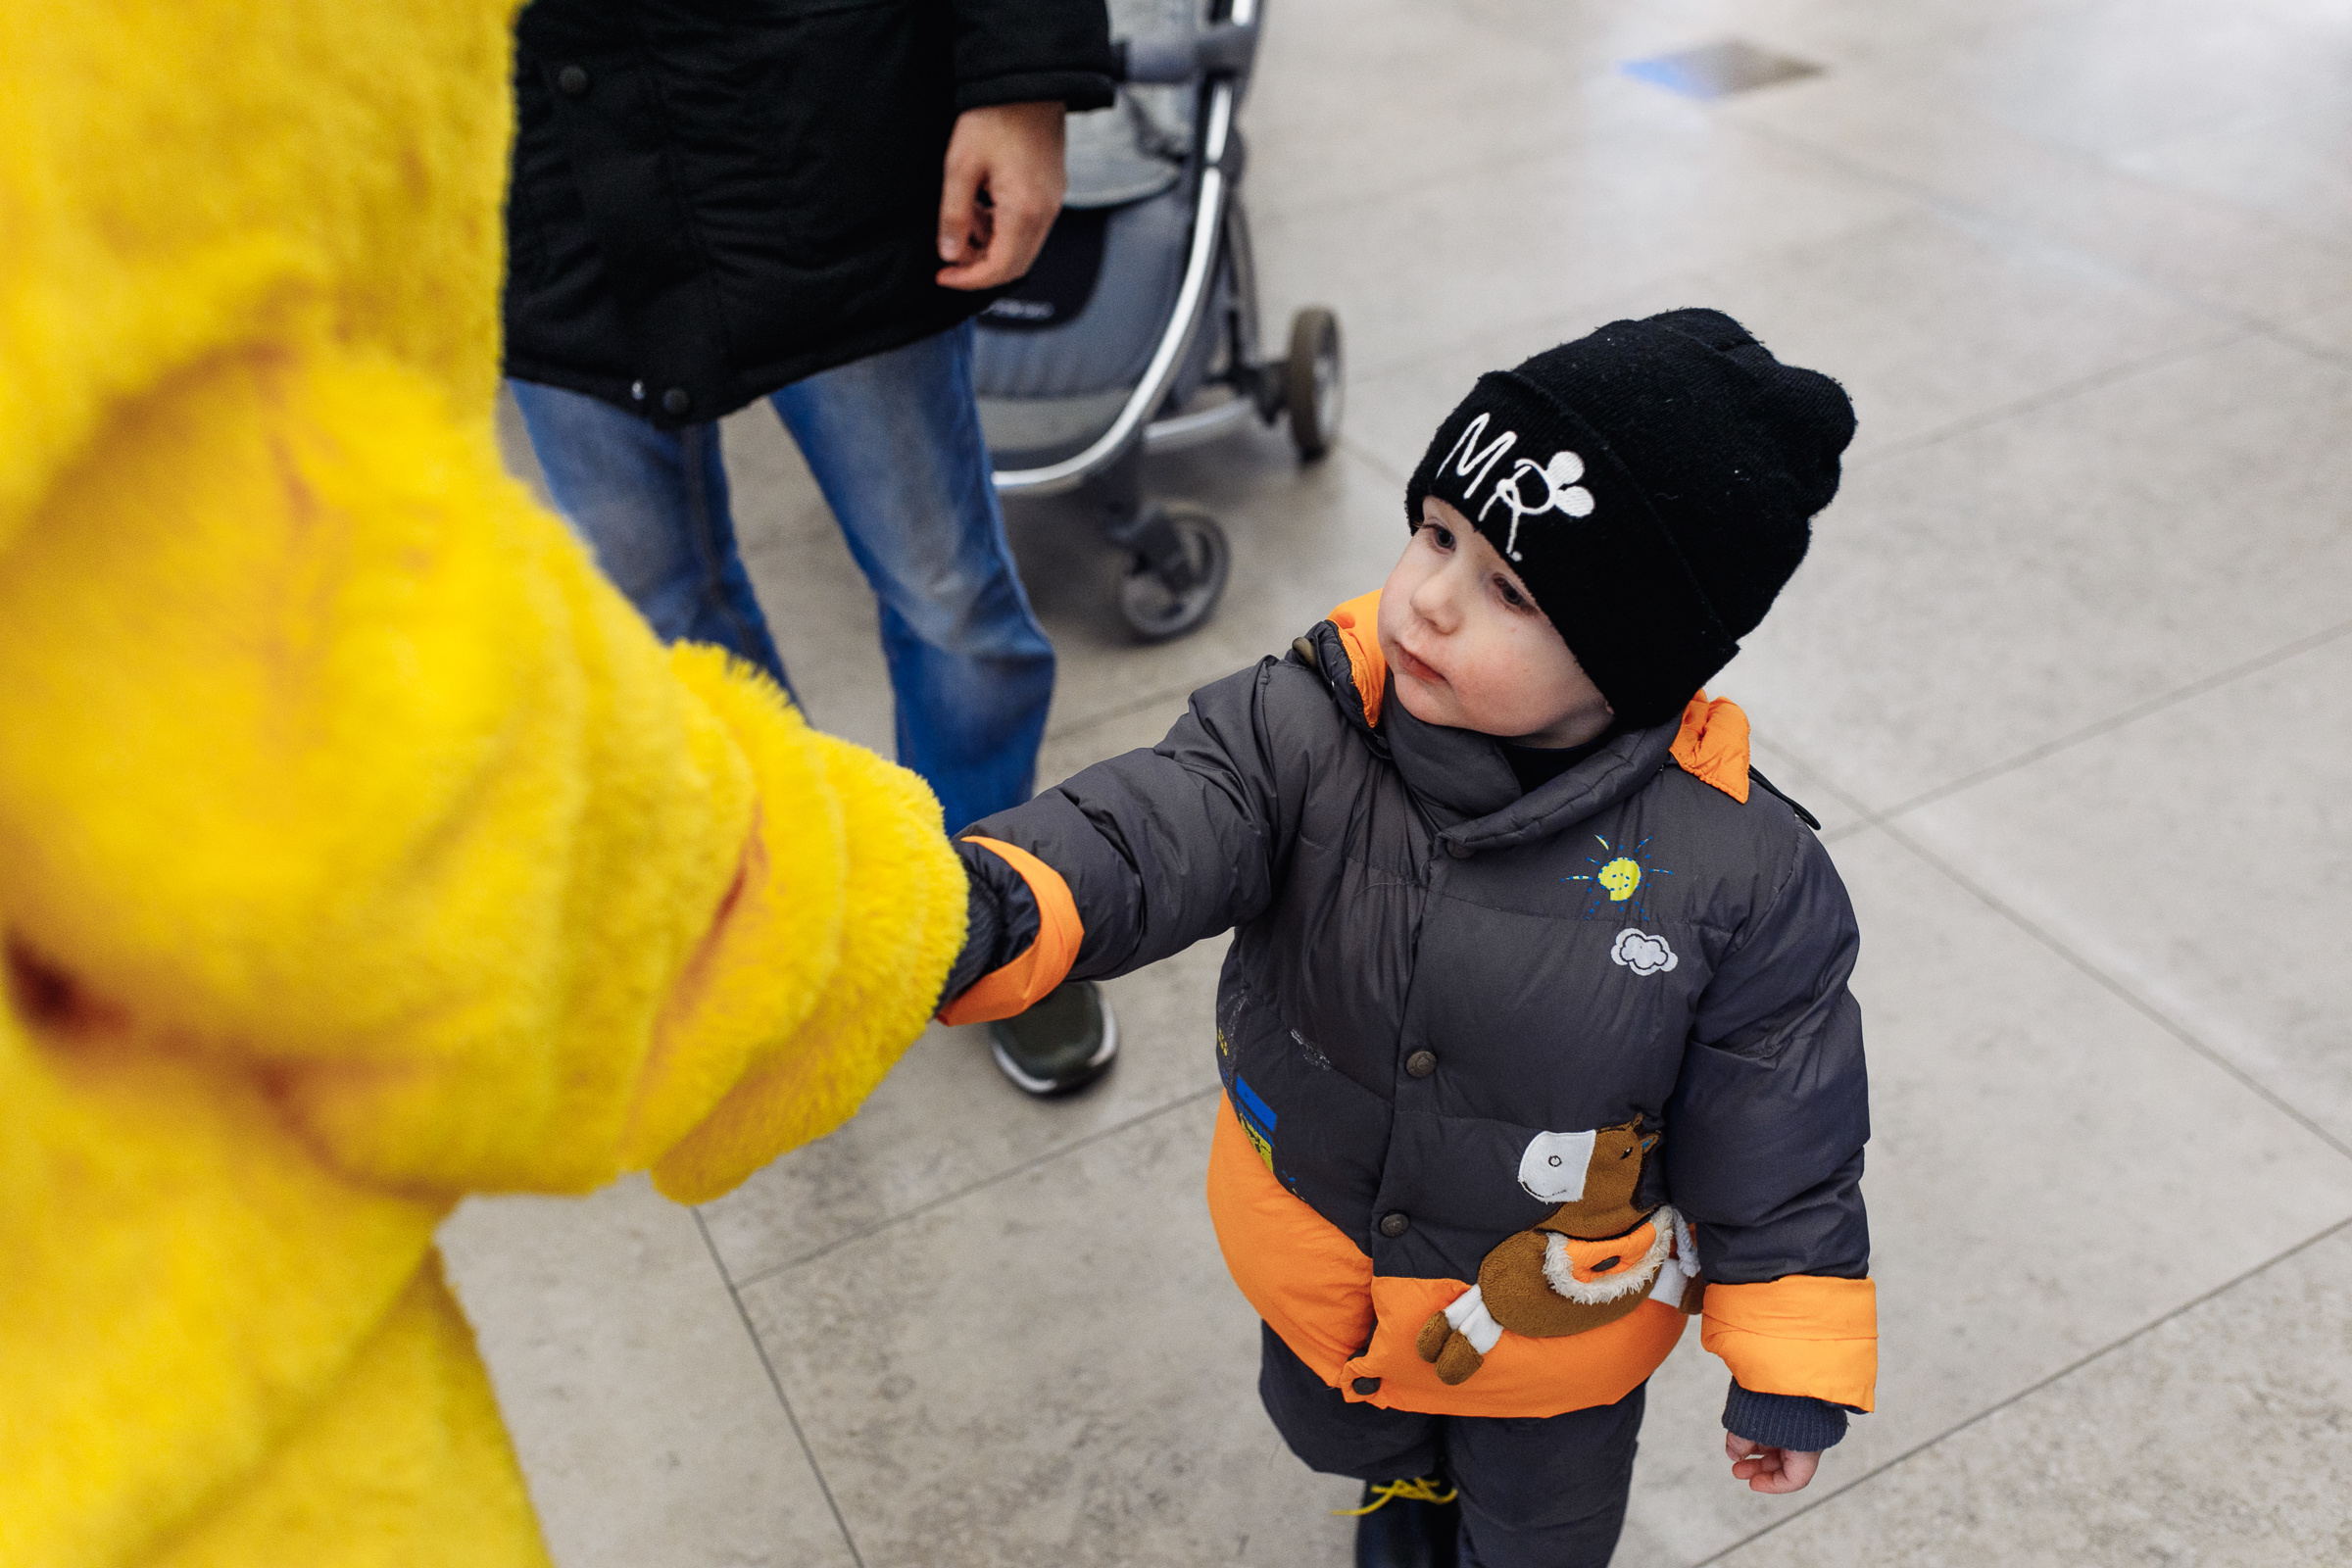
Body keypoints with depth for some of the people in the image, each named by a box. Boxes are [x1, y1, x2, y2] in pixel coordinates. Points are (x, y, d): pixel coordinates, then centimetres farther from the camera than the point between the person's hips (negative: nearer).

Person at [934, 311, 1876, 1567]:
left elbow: (1778, 1136, -16)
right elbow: (1144, 831, -40)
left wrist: (1791, 1373, -7)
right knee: (1334, 1428, 35)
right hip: (1318, 1274, 3)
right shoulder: (1299, 732, -25)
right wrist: (978, 910, -61)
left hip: (1551, 1327, -2)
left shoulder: (1740, 874, -28)